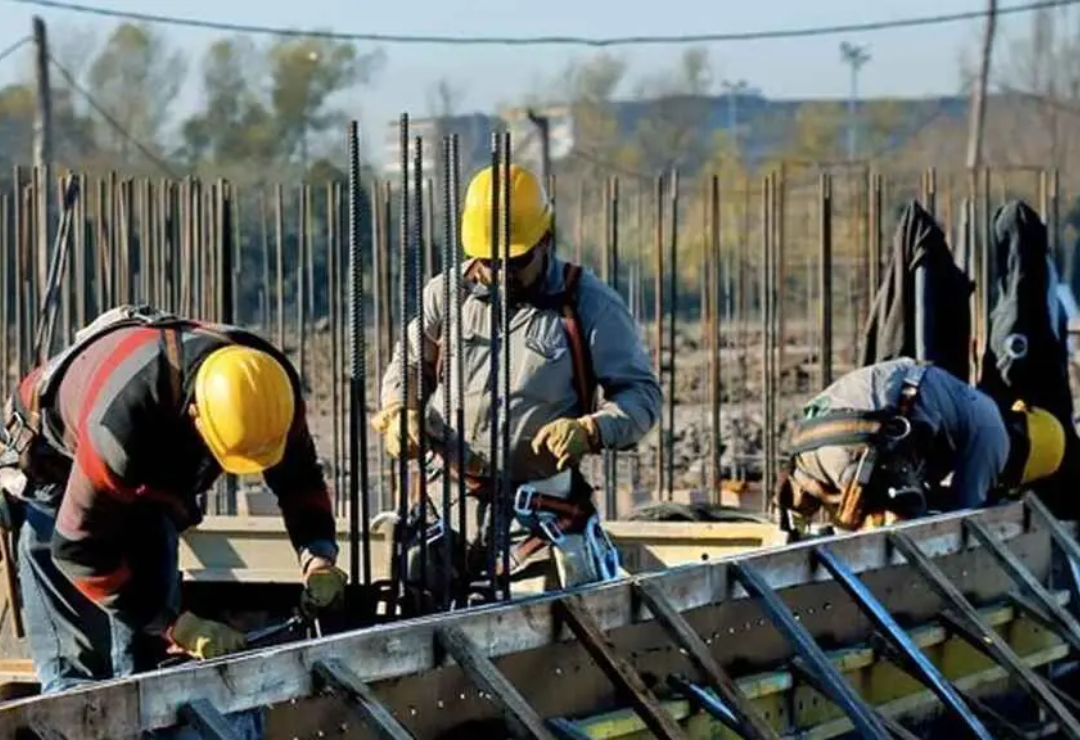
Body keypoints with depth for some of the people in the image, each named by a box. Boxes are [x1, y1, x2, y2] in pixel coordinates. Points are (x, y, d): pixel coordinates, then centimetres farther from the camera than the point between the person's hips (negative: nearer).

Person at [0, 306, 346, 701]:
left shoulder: (268, 385, -26)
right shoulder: (123, 417, -43)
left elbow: (298, 476, -6)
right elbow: (77, 547, -34)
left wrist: (318, 555, -25)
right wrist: (176, 625, -34)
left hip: (147, 485, 6)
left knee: (146, 661, 2)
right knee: (77, 668, -15)